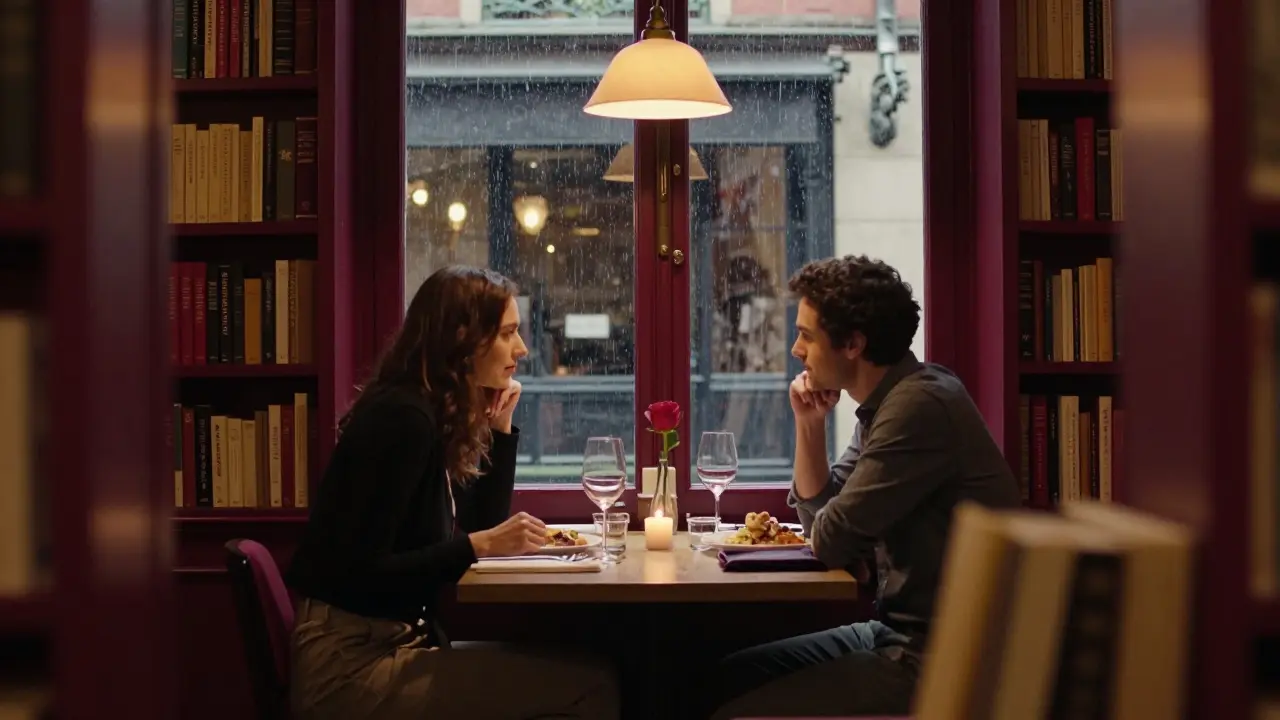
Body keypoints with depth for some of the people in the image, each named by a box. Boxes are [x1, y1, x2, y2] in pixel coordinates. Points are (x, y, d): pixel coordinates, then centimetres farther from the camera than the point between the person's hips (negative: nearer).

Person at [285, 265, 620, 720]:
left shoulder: (437, 415, 10)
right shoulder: (404, 417, -17)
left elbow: (482, 527, 15)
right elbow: (358, 573, -21)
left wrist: (500, 427, 8)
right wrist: (480, 545, -23)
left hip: (388, 647, 9)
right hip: (350, 666, -9)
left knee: (585, 674, -2)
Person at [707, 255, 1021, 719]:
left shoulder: (919, 405, -22)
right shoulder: (888, 401, 10)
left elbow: (830, 542, -20)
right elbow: (816, 511, 18)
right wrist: (809, 422, 4)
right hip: (898, 633, 10)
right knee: (724, 679, 10)